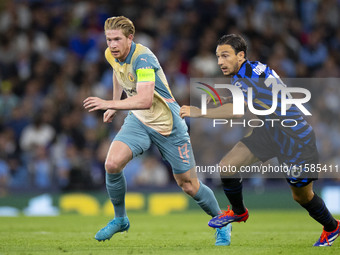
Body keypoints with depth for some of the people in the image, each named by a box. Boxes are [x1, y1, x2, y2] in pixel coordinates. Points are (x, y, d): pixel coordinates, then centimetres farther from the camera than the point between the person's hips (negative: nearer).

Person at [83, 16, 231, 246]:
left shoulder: (143, 58, -29)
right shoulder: (111, 55, -5)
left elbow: (145, 100, -42)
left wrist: (109, 104, -45)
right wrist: (114, 104, 22)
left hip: (167, 125, -6)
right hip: (138, 121, 6)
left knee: (188, 185, 2)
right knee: (112, 165, -18)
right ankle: (120, 219, 5)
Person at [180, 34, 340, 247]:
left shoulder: (249, 78, -29)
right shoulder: (242, 74, -1)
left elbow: (237, 110, -47)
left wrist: (200, 113, -45)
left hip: (296, 139, -8)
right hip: (268, 132, 8)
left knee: (302, 195, 7)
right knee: (226, 167, -5)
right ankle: (238, 212, 21)